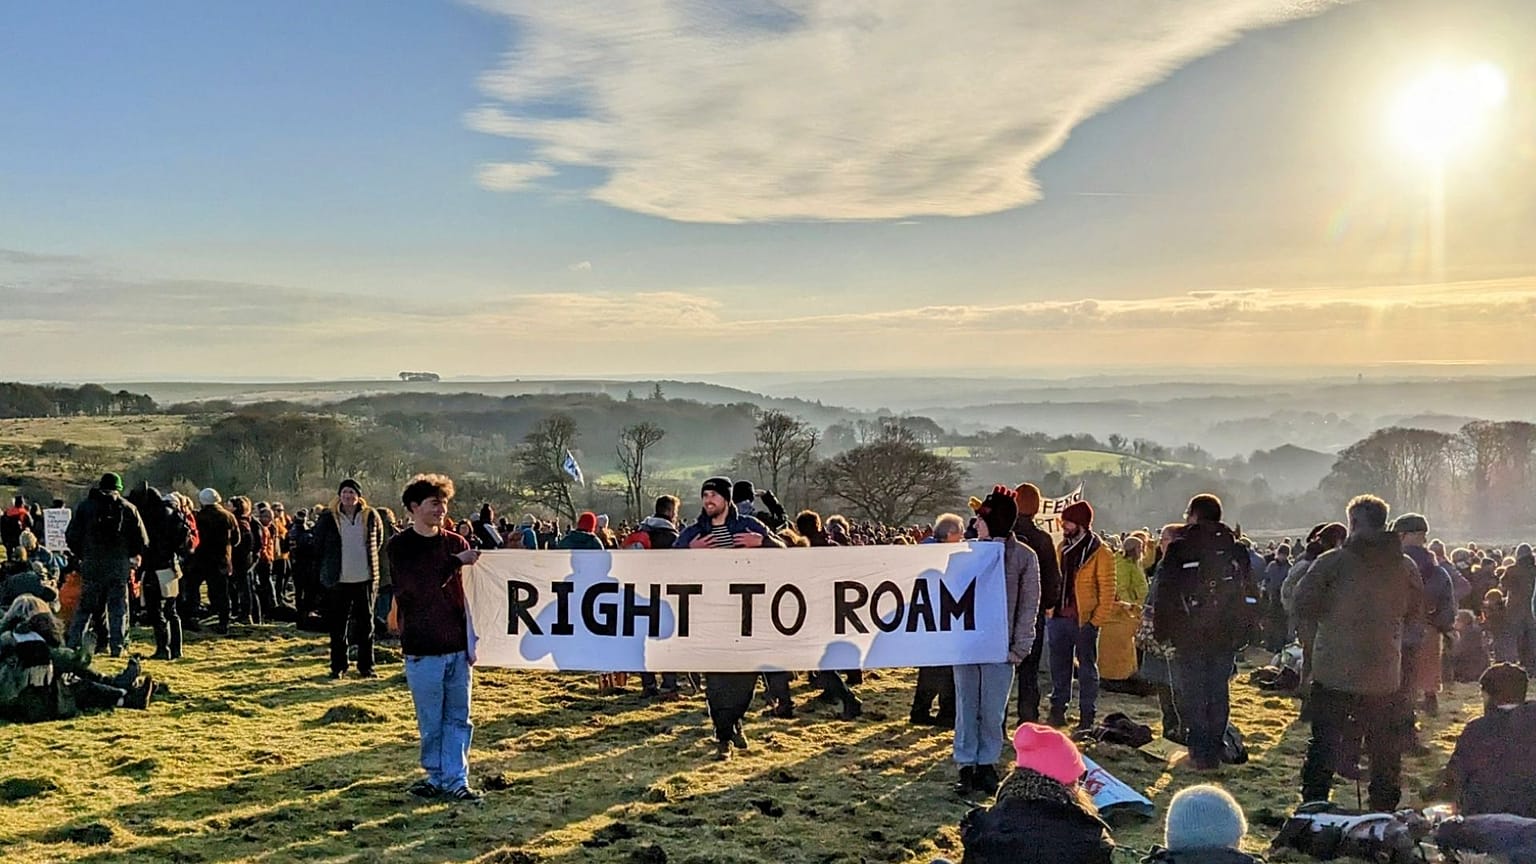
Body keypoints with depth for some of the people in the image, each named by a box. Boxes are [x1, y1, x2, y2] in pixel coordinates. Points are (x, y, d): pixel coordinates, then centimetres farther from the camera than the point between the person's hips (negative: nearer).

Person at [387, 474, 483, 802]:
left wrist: (473, 641, 6)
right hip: (423, 649, -3)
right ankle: (436, 777, 18)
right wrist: (456, 562, -17)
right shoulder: (399, 547, -3)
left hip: (458, 646, 3)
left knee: (458, 717, 5)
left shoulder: (457, 544, 8)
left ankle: (456, 780, 11)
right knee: (431, 720, 5)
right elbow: (419, 587, -17)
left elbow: (467, 594, 10)